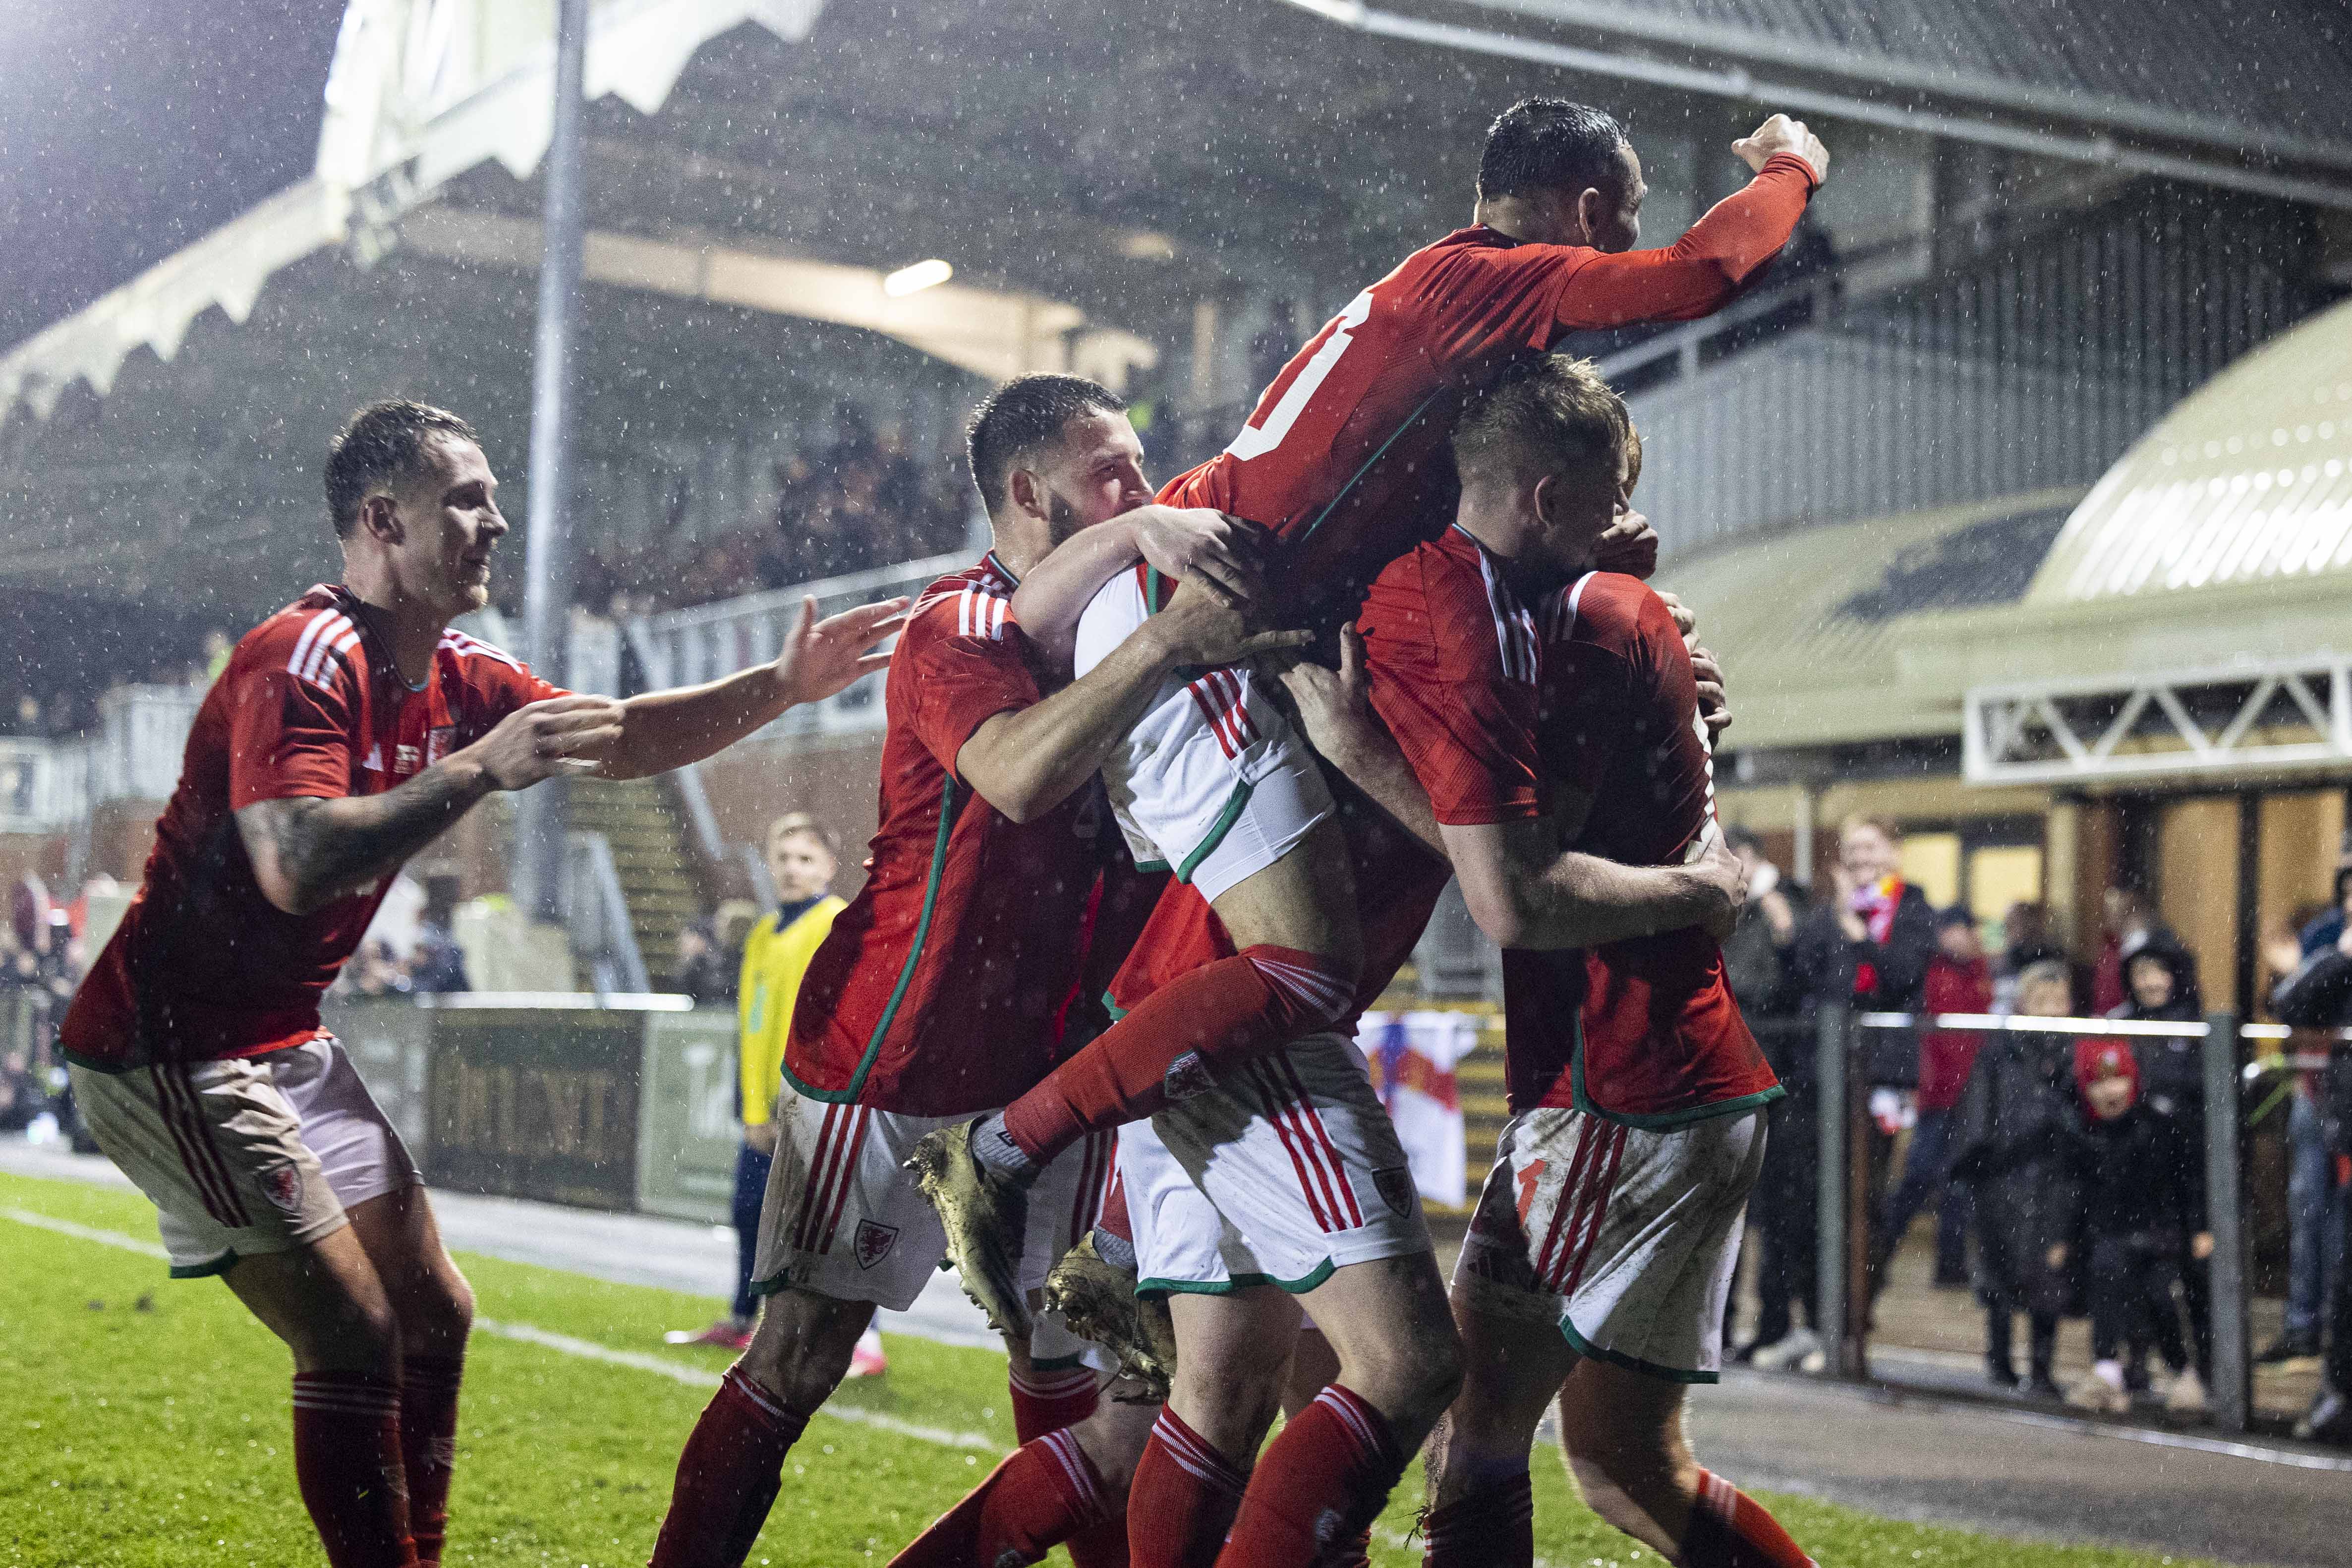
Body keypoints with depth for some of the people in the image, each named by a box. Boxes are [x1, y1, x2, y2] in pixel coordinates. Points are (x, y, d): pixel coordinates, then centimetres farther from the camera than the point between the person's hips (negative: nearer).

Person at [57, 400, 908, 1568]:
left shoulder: (454, 679, 8)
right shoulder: (303, 660, -20)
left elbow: (621, 738, 15)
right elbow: (297, 867, -34)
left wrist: (777, 686, 3)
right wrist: (479, 769, -33)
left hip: (289, 1047, 10)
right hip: (175, 1052, -10)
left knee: (433, 1317, 11)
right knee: (354, 1342, -13)